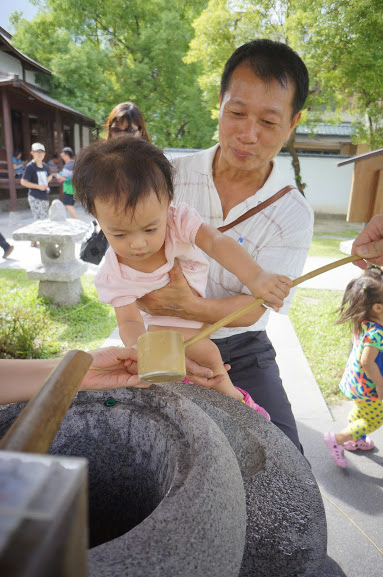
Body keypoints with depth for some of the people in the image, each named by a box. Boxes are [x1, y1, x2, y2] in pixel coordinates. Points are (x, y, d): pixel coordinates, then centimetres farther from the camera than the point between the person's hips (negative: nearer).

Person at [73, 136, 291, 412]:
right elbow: (130, 320, -27)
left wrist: (256, 277, -59)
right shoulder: (113, 276, -27)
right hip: (167, 325, -5)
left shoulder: (179, 220, -30)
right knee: (206, 353, -21)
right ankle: (232, 396, 5)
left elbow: (216, 242, -42)